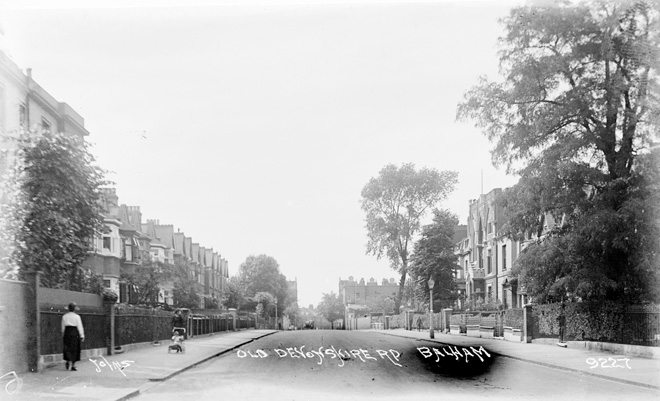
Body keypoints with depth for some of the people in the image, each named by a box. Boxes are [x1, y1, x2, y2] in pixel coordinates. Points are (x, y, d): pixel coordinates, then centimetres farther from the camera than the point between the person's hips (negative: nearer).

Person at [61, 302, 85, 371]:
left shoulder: (64, 316, 4)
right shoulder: (77, 316, -7)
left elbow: (63, 327, 8)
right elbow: (80, 327, -5)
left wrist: (63, 335, 17)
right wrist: (82, 336, -1)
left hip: (67, 332, 3)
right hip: (74, 333, -3)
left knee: (67, 348, 14)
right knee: (74, 349, 4)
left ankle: (67, 361, -7)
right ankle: (73, 366, 5)